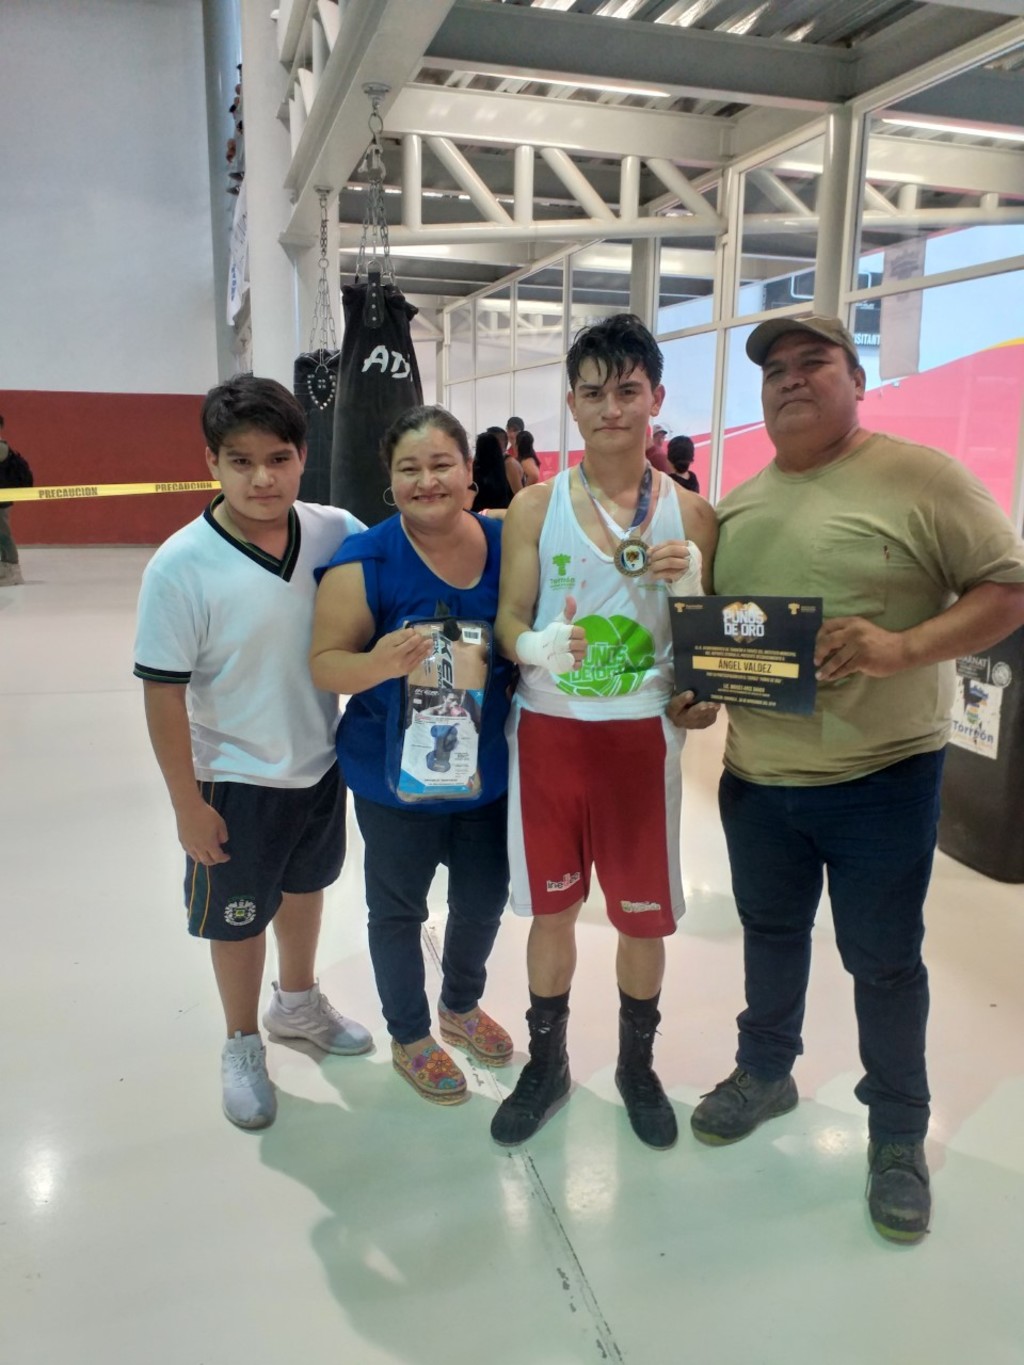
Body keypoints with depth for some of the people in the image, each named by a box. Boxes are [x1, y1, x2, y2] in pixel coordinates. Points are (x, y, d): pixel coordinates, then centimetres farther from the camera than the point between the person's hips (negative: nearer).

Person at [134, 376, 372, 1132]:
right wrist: (188, 804, -14)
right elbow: (164, 693, -17)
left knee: (306, 886, 26)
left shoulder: (335, 532, -14)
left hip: (320, 761, 4)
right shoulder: (180, 566, -23)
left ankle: (298, 1001, 54)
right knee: (238, 917, 16)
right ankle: (242, 1046, 43)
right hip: (236, 779, -4)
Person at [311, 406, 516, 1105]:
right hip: (396, 777, -4)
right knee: (399, 910, 15)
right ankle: (410, 1036, 41)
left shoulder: (505, 543, -4)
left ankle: (462, 1005, 51)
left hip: (489, 770, 4)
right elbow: (325, 663, -15)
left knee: (484, 900, 22)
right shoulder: (365, 561, -16)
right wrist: (381, 663, -34)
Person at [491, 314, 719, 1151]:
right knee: (552, 909, 13)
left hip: (642, 734, 0)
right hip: (549, 731, 0)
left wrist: (690, 584, -17)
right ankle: (547, 1066, 36)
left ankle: (637, 1067, 37)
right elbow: (508, 619, -1)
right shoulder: (536, 507, -1)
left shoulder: (691, 513, 0)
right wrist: (534, 646, -24)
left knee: (643, 916, 11)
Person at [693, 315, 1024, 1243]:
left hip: (881, 779, -5)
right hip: (755, 777, 5)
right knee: (770, 931, 20)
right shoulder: (739, 504, 9)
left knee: (883, 959, 8)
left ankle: (899, 1133, 29)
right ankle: (766, 1071, 43)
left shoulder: (920, 477, -9)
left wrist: (906, 647, -27)